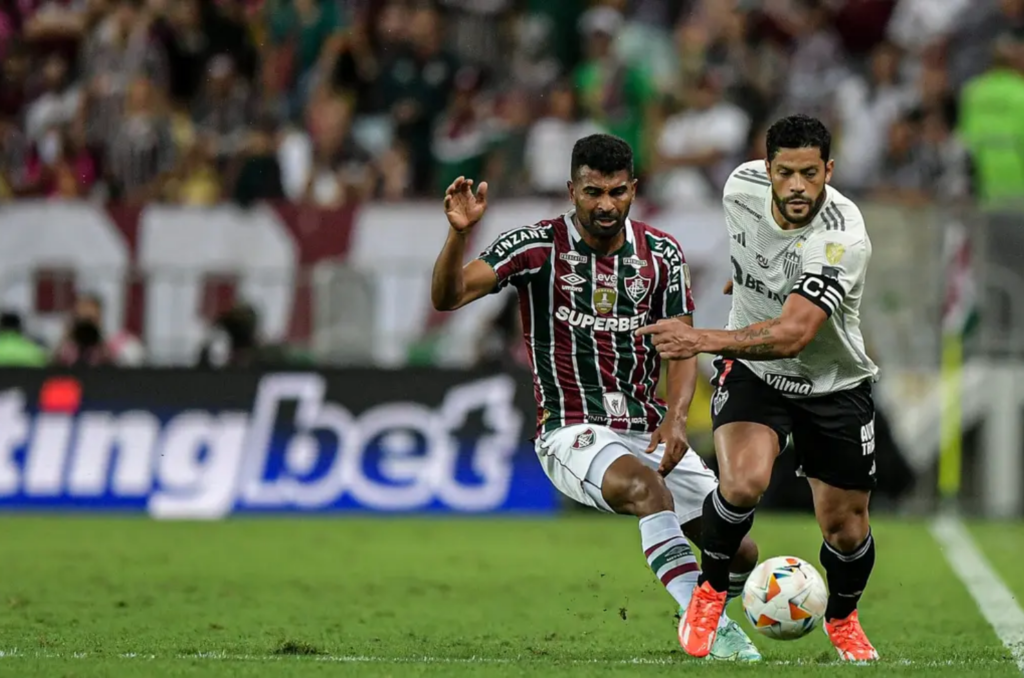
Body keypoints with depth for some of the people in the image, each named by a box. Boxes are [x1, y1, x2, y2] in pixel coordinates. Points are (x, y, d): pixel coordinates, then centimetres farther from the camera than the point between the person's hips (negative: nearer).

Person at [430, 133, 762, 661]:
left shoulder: (661, 254, 5)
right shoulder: (539, 246, -6)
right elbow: (448, 297, -15)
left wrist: (675, 417, -13)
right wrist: (459, 233, -33)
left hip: (649, 432, 5)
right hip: (573, 433, -5)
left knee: (739, 554, -1)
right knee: (645, 485, -38)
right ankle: (713, 634, -40)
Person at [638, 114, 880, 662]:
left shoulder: (843, 238, -32)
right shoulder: (742, 186, -16)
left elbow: (792, 335, -42)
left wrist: (703, 340, -52)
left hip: (834, 385, -2)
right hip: (751, 371, 2)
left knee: (845, 524, 4)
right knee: (743, 482, -26)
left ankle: (842, 618, 37)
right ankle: (710, 591, 0)